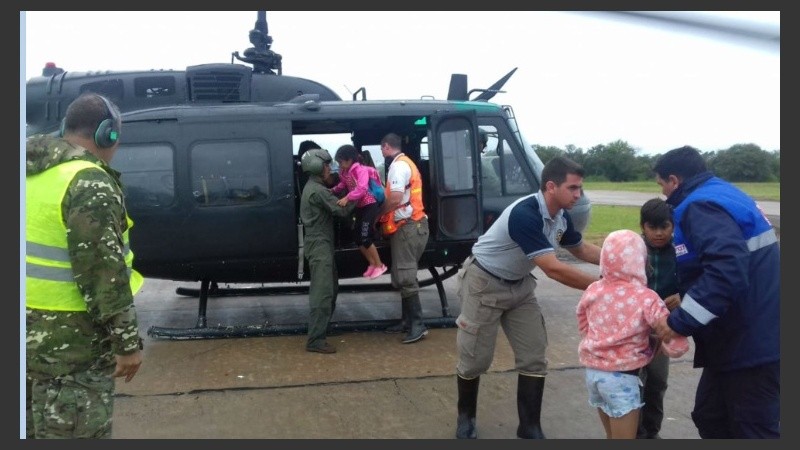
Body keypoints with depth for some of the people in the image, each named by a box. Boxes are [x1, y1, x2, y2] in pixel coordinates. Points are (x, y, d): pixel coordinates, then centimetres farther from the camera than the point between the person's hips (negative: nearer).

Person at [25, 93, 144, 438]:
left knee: (35, 427, 23)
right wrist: (126, 341, -16)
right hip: (69, 341, -9)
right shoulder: (89, 183, -19)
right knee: (77, 433, 2)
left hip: (30, 332, 9)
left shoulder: (32, 172, 10)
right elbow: (104, 274, -22)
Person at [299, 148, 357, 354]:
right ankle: (315, 340, -12)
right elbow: (342, 210, -20)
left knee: (330, 289, 19)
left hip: (321, 244, 11)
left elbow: (332, 206, 15)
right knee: (322, 292, -12)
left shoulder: (312, 188, 17)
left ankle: (322, 329, 28)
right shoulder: (318, 190, -17)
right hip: (319, 245, -11)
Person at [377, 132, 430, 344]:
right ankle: (407, 320, 18)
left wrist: (379, 214, -8)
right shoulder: (404, 164, 20)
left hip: (407, 227, -10)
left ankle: (418, 325, -8)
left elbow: (395, 199, -22)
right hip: (409, 226, 10)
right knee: (403, 276, 13)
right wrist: (385, 214, 6)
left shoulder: (399, 166, -13)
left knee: (405, 278, -9)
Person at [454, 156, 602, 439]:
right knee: (476, 360, 4)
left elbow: (582, 250, 12)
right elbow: (553, 269, -36)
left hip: (519, 285, 8)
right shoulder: (525, 215, -34)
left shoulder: (561, 217, -6)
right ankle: (465, 418, 28)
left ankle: (530, 428, 14)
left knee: (534, 358, 3)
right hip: (484, 284, -7)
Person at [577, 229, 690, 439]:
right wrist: (656, 344, 3)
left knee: (612, 437, 24)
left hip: (593, 371, 6)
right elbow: (677, 346, -17)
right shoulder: (647, 299, -15)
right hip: (622, 377, -6)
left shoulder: (593, 291, 0)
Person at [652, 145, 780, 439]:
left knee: (752, 430, 1)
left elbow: (726, 271, -33)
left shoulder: (701, 206, -18)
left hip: (751, 344, -10)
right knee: (710, 418, 18)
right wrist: (682, 301, 23)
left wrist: (681, 321, -26)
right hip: (744, 338, 10)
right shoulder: (720, 195, 15)